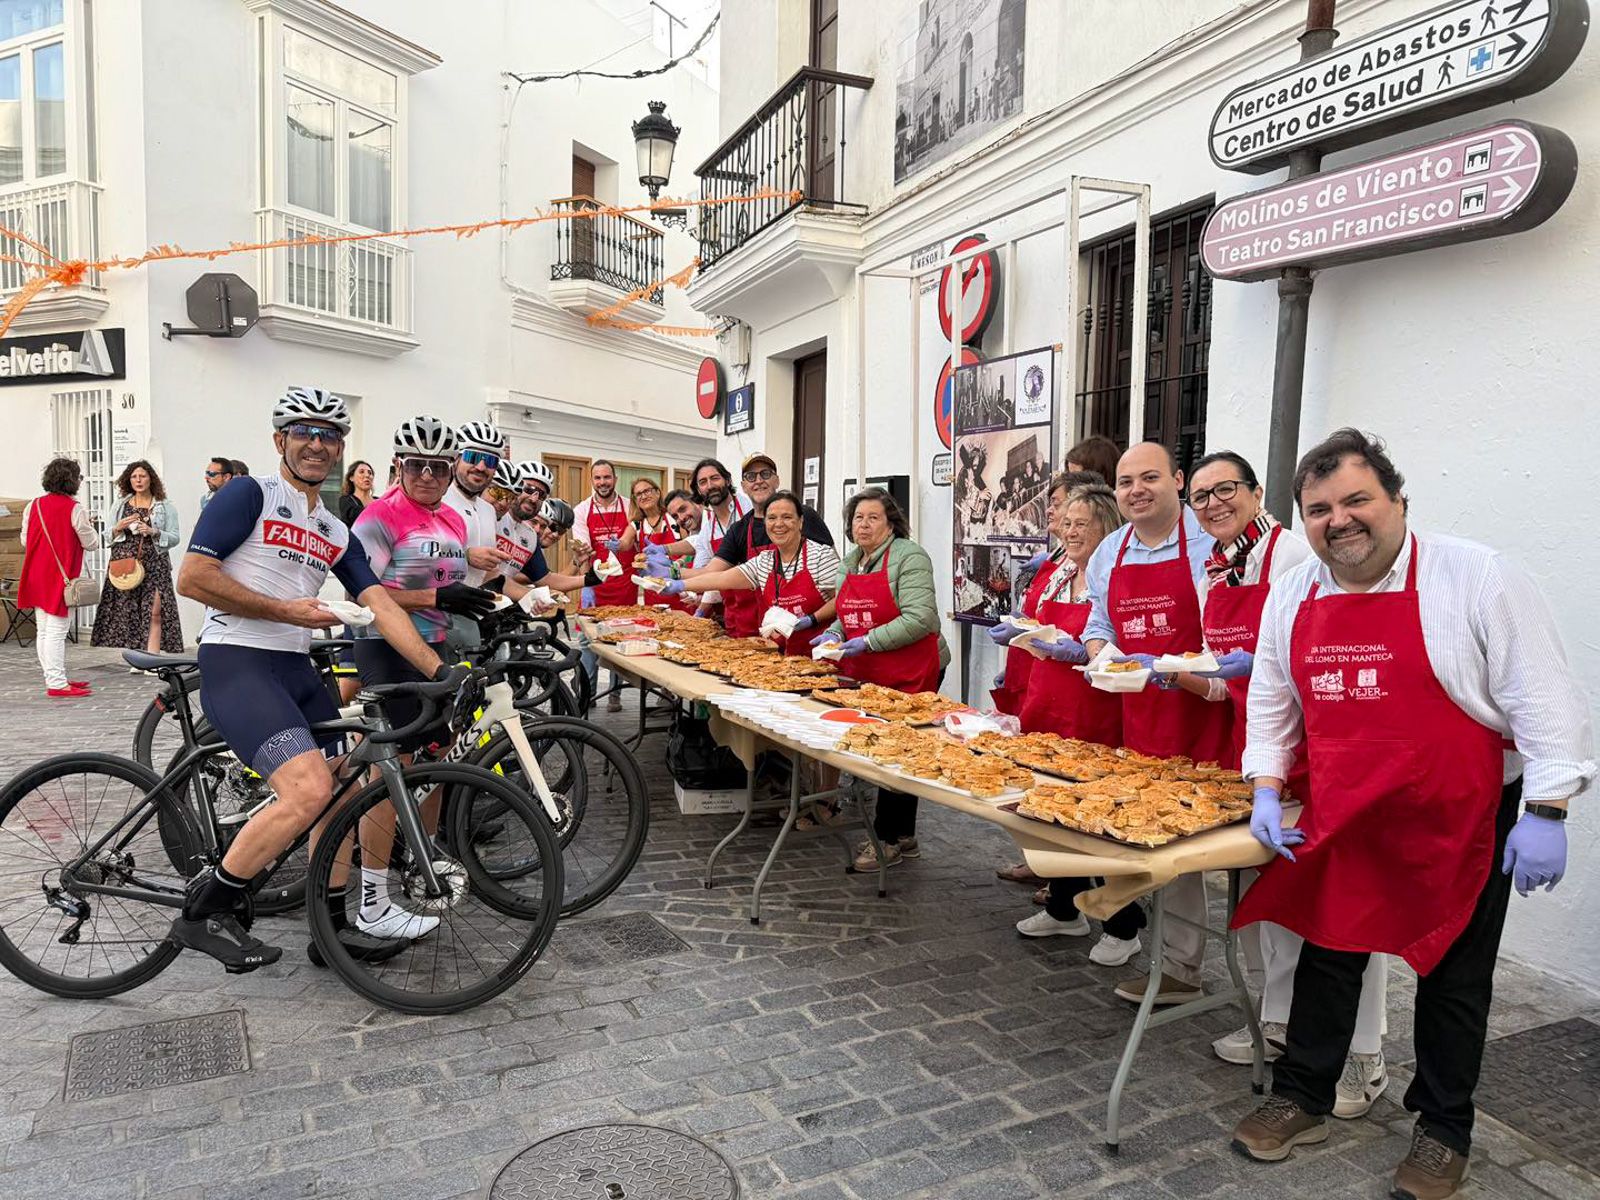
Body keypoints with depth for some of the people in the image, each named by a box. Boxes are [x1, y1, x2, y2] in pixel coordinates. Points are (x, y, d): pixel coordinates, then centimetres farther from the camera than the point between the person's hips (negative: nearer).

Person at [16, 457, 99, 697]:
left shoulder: (33, 506, 5)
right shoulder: (75, 510, -13)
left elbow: (25, 541, 11)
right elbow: (91, 543, -7)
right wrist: (89, 525, 11)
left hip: (36, 578, 7)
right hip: (61, 578, -7)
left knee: (43, 631, 12)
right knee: (57, 632, -6)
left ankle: (55, 677, 21)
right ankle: (57, 684, -5)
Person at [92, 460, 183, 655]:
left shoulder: (166, 507, 8)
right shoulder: (119, 506, 15)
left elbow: (174, 538, 3)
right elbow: (107, 536, 15)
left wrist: (154, 532, -13)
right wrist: (119, 527, -5)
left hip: (153, 565, -3)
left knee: (154, 613, -11)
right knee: (127, 611, 2)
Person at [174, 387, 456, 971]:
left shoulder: (338, 535, 16)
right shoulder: (249, 494, -3)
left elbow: (381, 605, 7)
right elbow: (192, 577, -11)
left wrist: (441, 671, -4)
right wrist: (285, 609, -10)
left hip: (296, 670, 8)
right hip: (236, 662, -8)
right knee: (309, 789, -23)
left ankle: (334, 922, 24)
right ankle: (206, 910, -3)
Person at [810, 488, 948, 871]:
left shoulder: (909, 558, -13)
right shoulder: (849, 563, 13)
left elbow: (920, 619, -23)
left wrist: (867, 642, -22)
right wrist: (833, 634, 1)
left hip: (910, 674, -8)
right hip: (864, 675, 8)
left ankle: (887, 839, 10)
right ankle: (905, 838, 27)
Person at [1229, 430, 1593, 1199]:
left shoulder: (1478, 579, -15)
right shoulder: (1292, 595, 0)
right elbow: (1271, 702, 9)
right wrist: (1265, 789, 0)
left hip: (1460, 826, -4)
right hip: (1341, 821, 4)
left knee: (1453, 976, 12)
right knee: (1327, 955, 15)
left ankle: (1444, 1131, 32)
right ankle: (1301, 1101, 31)